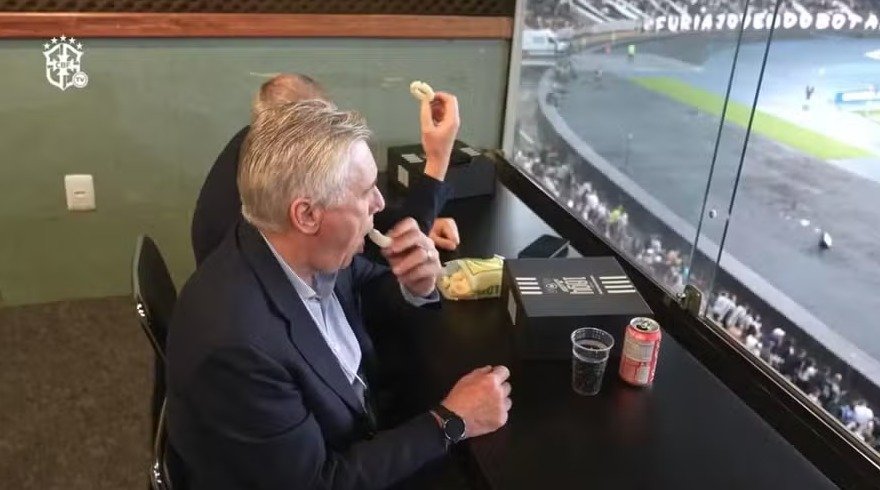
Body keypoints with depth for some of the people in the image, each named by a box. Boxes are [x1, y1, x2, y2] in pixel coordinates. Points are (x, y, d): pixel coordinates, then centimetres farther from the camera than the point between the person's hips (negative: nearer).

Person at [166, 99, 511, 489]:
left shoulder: (314, 251, -15)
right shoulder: (236, 342, -35)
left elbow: (366, 287, 6)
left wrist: (416, 284, -16)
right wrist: (450, 422, -21)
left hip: (357, 438, 6)